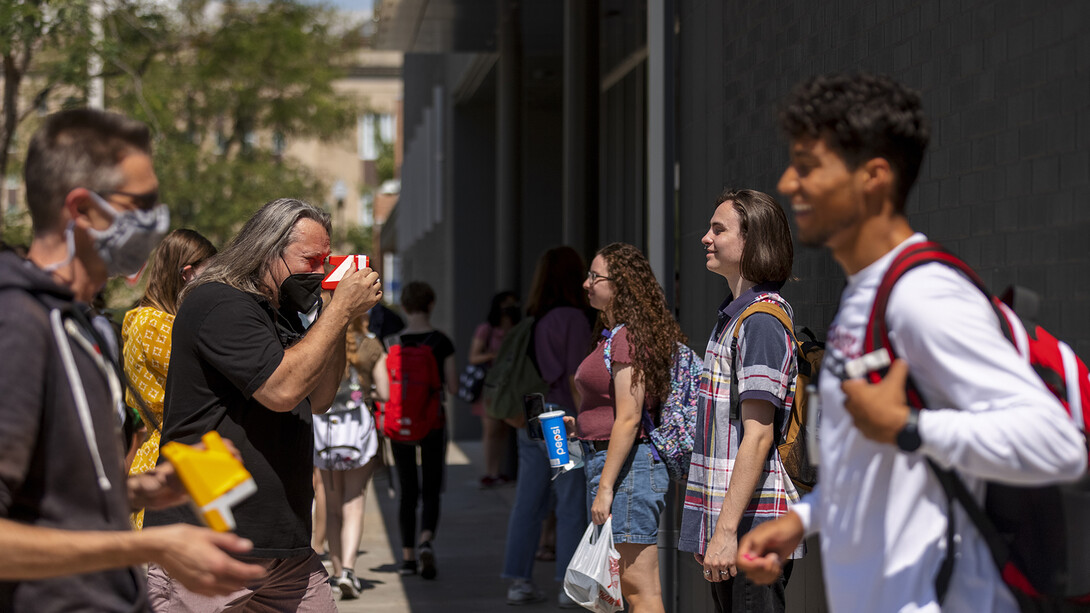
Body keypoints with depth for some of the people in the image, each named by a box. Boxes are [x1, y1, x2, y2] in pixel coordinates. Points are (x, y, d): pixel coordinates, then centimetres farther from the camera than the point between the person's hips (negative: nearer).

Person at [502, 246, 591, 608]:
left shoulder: (533, 320, 9)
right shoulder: (573, 318, -10)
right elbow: (576, 378, -13)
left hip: (532, 420, 7)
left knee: (528, 503, 8)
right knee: (572, 506, 0)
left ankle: (520, 582, 11)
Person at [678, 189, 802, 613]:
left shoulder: (762, 321, -14)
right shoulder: (732, 315, 17)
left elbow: (758, 435, -20)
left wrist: (726, 530, -23)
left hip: (753, 525, -10)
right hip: (724, 518, 10)